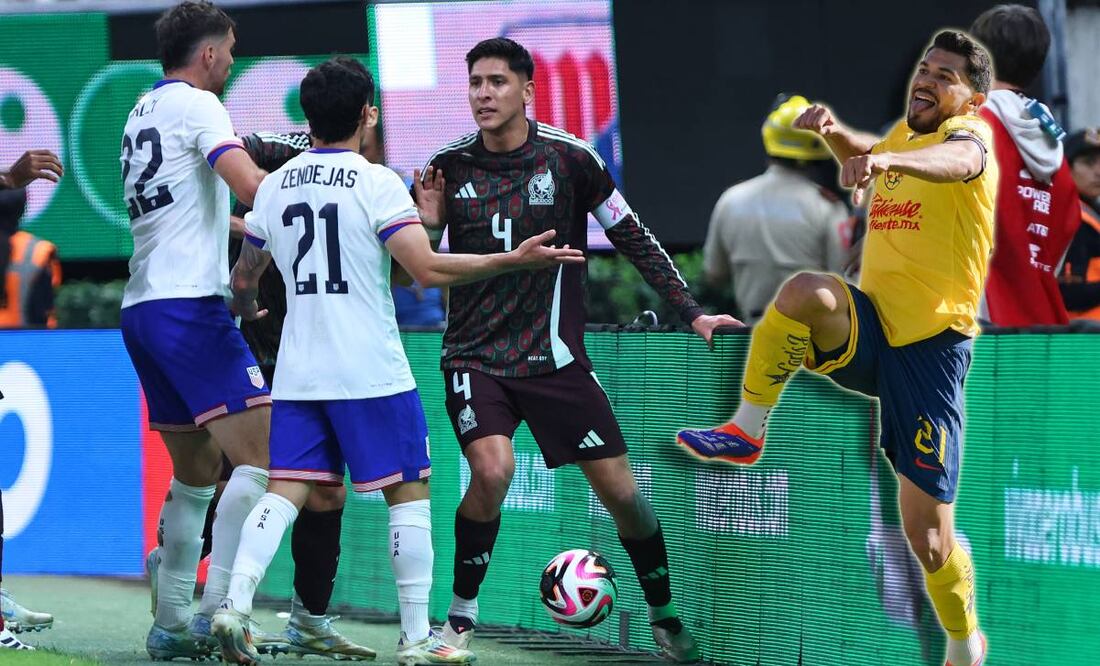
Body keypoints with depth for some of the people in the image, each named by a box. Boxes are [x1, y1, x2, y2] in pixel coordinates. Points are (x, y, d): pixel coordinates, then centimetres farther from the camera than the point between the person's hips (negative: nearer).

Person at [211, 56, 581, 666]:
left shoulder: (274, 187, 8)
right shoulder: (376, 183, -9)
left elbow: (243, 279, 20)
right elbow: (428, 269, -19)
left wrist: (246, 310, 43)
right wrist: (514, 260, -14)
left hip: (297, 373, 5)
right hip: (371, 374, -5)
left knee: (286, 490, 6)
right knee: (408, 492, 4)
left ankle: (234, 604, -13)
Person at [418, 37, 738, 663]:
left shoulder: (570, 158, -5)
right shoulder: (450, 166, -2)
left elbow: (633, 237, 3)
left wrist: (691, 310, 0)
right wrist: (428, 223, -14)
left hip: (555, 354, 0)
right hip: (475, 356, 0)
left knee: (621, 490, -1)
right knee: (492, 469, -25)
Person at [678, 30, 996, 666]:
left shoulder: (971, 132, -8)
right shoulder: (905, 134, 11)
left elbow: (957, 160, -35)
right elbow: (865, 155, 37)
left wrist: (888, 160, -56)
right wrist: (835, 130, 12)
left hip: (931, 349, -5)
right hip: (869, 332, 5)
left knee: (929, 539, -4)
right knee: (804, 290, -31)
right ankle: (747, 432, -16)